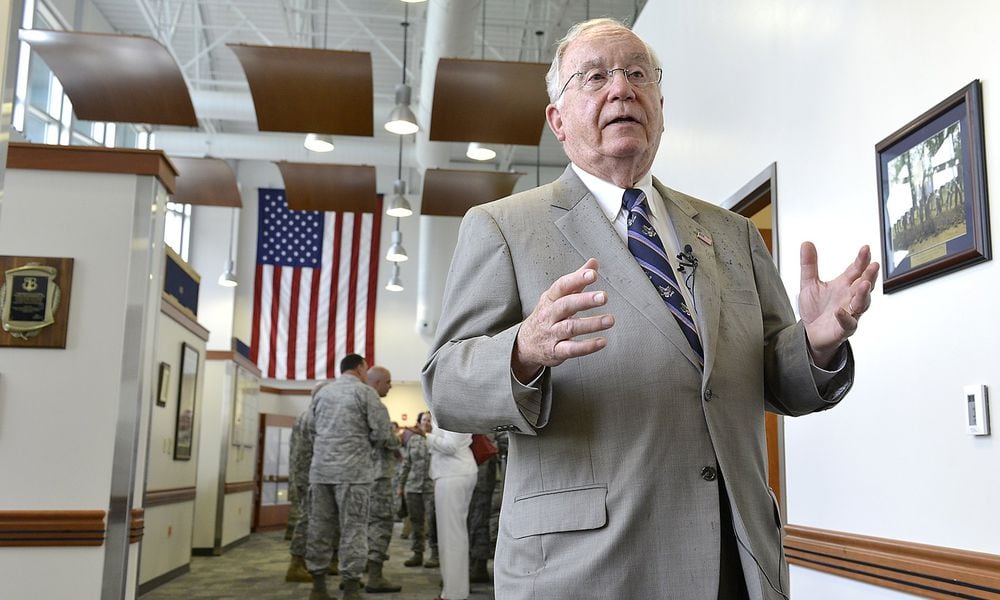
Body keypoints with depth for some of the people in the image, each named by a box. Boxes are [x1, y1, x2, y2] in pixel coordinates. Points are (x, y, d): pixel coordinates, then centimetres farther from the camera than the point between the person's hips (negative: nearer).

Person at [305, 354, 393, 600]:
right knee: (353, 529, -2)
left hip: (320, 469, 6)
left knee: (319, 527, 8)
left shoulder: (322, 392, 16)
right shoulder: (365, 392, -1)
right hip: (352, 470, -5)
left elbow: (314, 430, 20)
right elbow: (382, 433, -5)